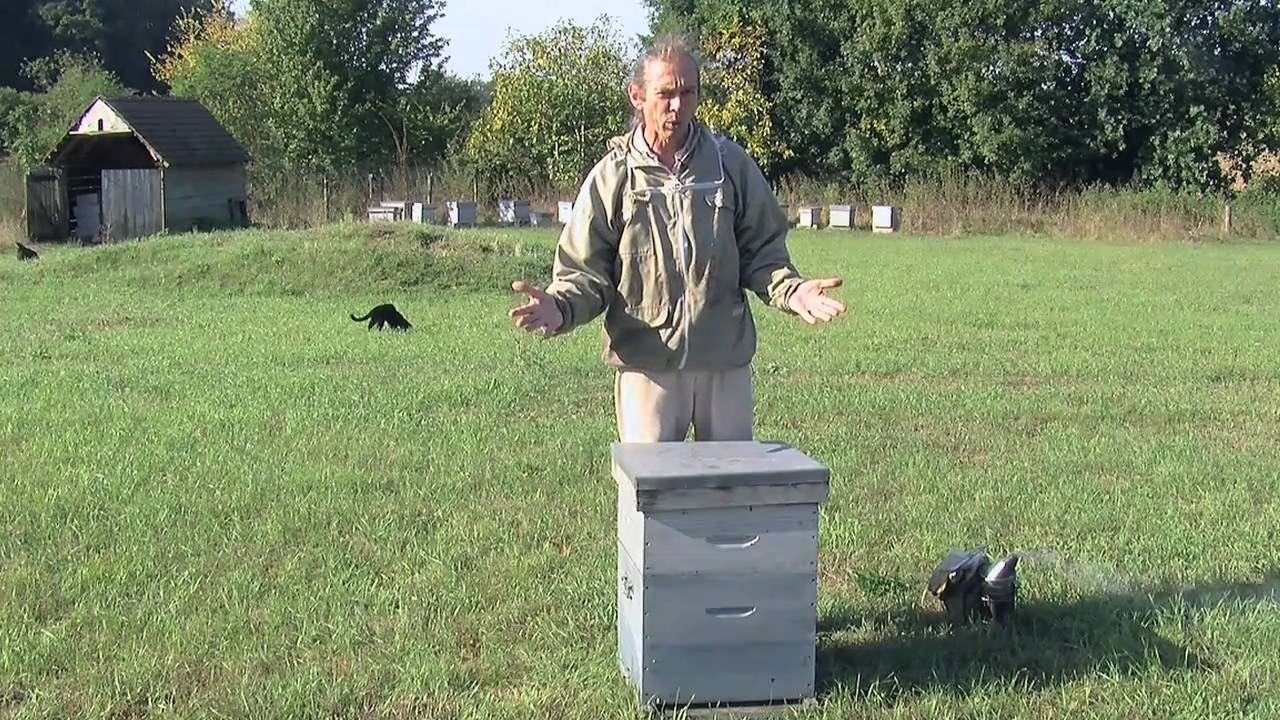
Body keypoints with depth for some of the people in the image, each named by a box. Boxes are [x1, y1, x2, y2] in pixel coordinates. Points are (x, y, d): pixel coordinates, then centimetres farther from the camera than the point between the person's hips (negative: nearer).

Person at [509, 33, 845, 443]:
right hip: (646, 362, -2)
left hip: (726, 361, 2)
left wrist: (791, 291, -11)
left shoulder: (731, 164, 3)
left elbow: (761, 252, 8)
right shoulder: (612, 177, -2)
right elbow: (585, 270, 0)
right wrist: (560, 307, -21)